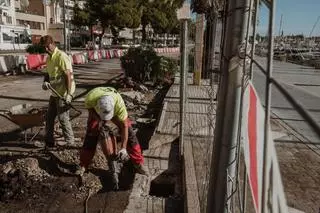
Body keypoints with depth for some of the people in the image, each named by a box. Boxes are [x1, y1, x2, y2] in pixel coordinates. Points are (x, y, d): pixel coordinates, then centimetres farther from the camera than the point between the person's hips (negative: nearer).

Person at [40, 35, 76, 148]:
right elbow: (47, 74, 17)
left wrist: (69, 94, -23)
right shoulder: (48, 58, 12)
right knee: (49, 117, 15)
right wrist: (45, 82, -6)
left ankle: (69, 140, 18)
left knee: (63, 117, 1)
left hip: (63, 93, -9)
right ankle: (49, 140, 28)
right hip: (54, 93, 9)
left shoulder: (61, 57, -15)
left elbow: (68, 76, -20)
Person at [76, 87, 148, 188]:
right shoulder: (91, 97, -41)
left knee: (129, 133, -9)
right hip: (96, 112, 1)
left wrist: (123, 148, -33)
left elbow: (124, 126, -32)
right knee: (91, 135, -8)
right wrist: (99, 120, -28)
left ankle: (138, 163, 4)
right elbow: (89, 108, -14)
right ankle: (83, 165, 11)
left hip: (115, 111, -1)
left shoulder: (119, 104, -43)